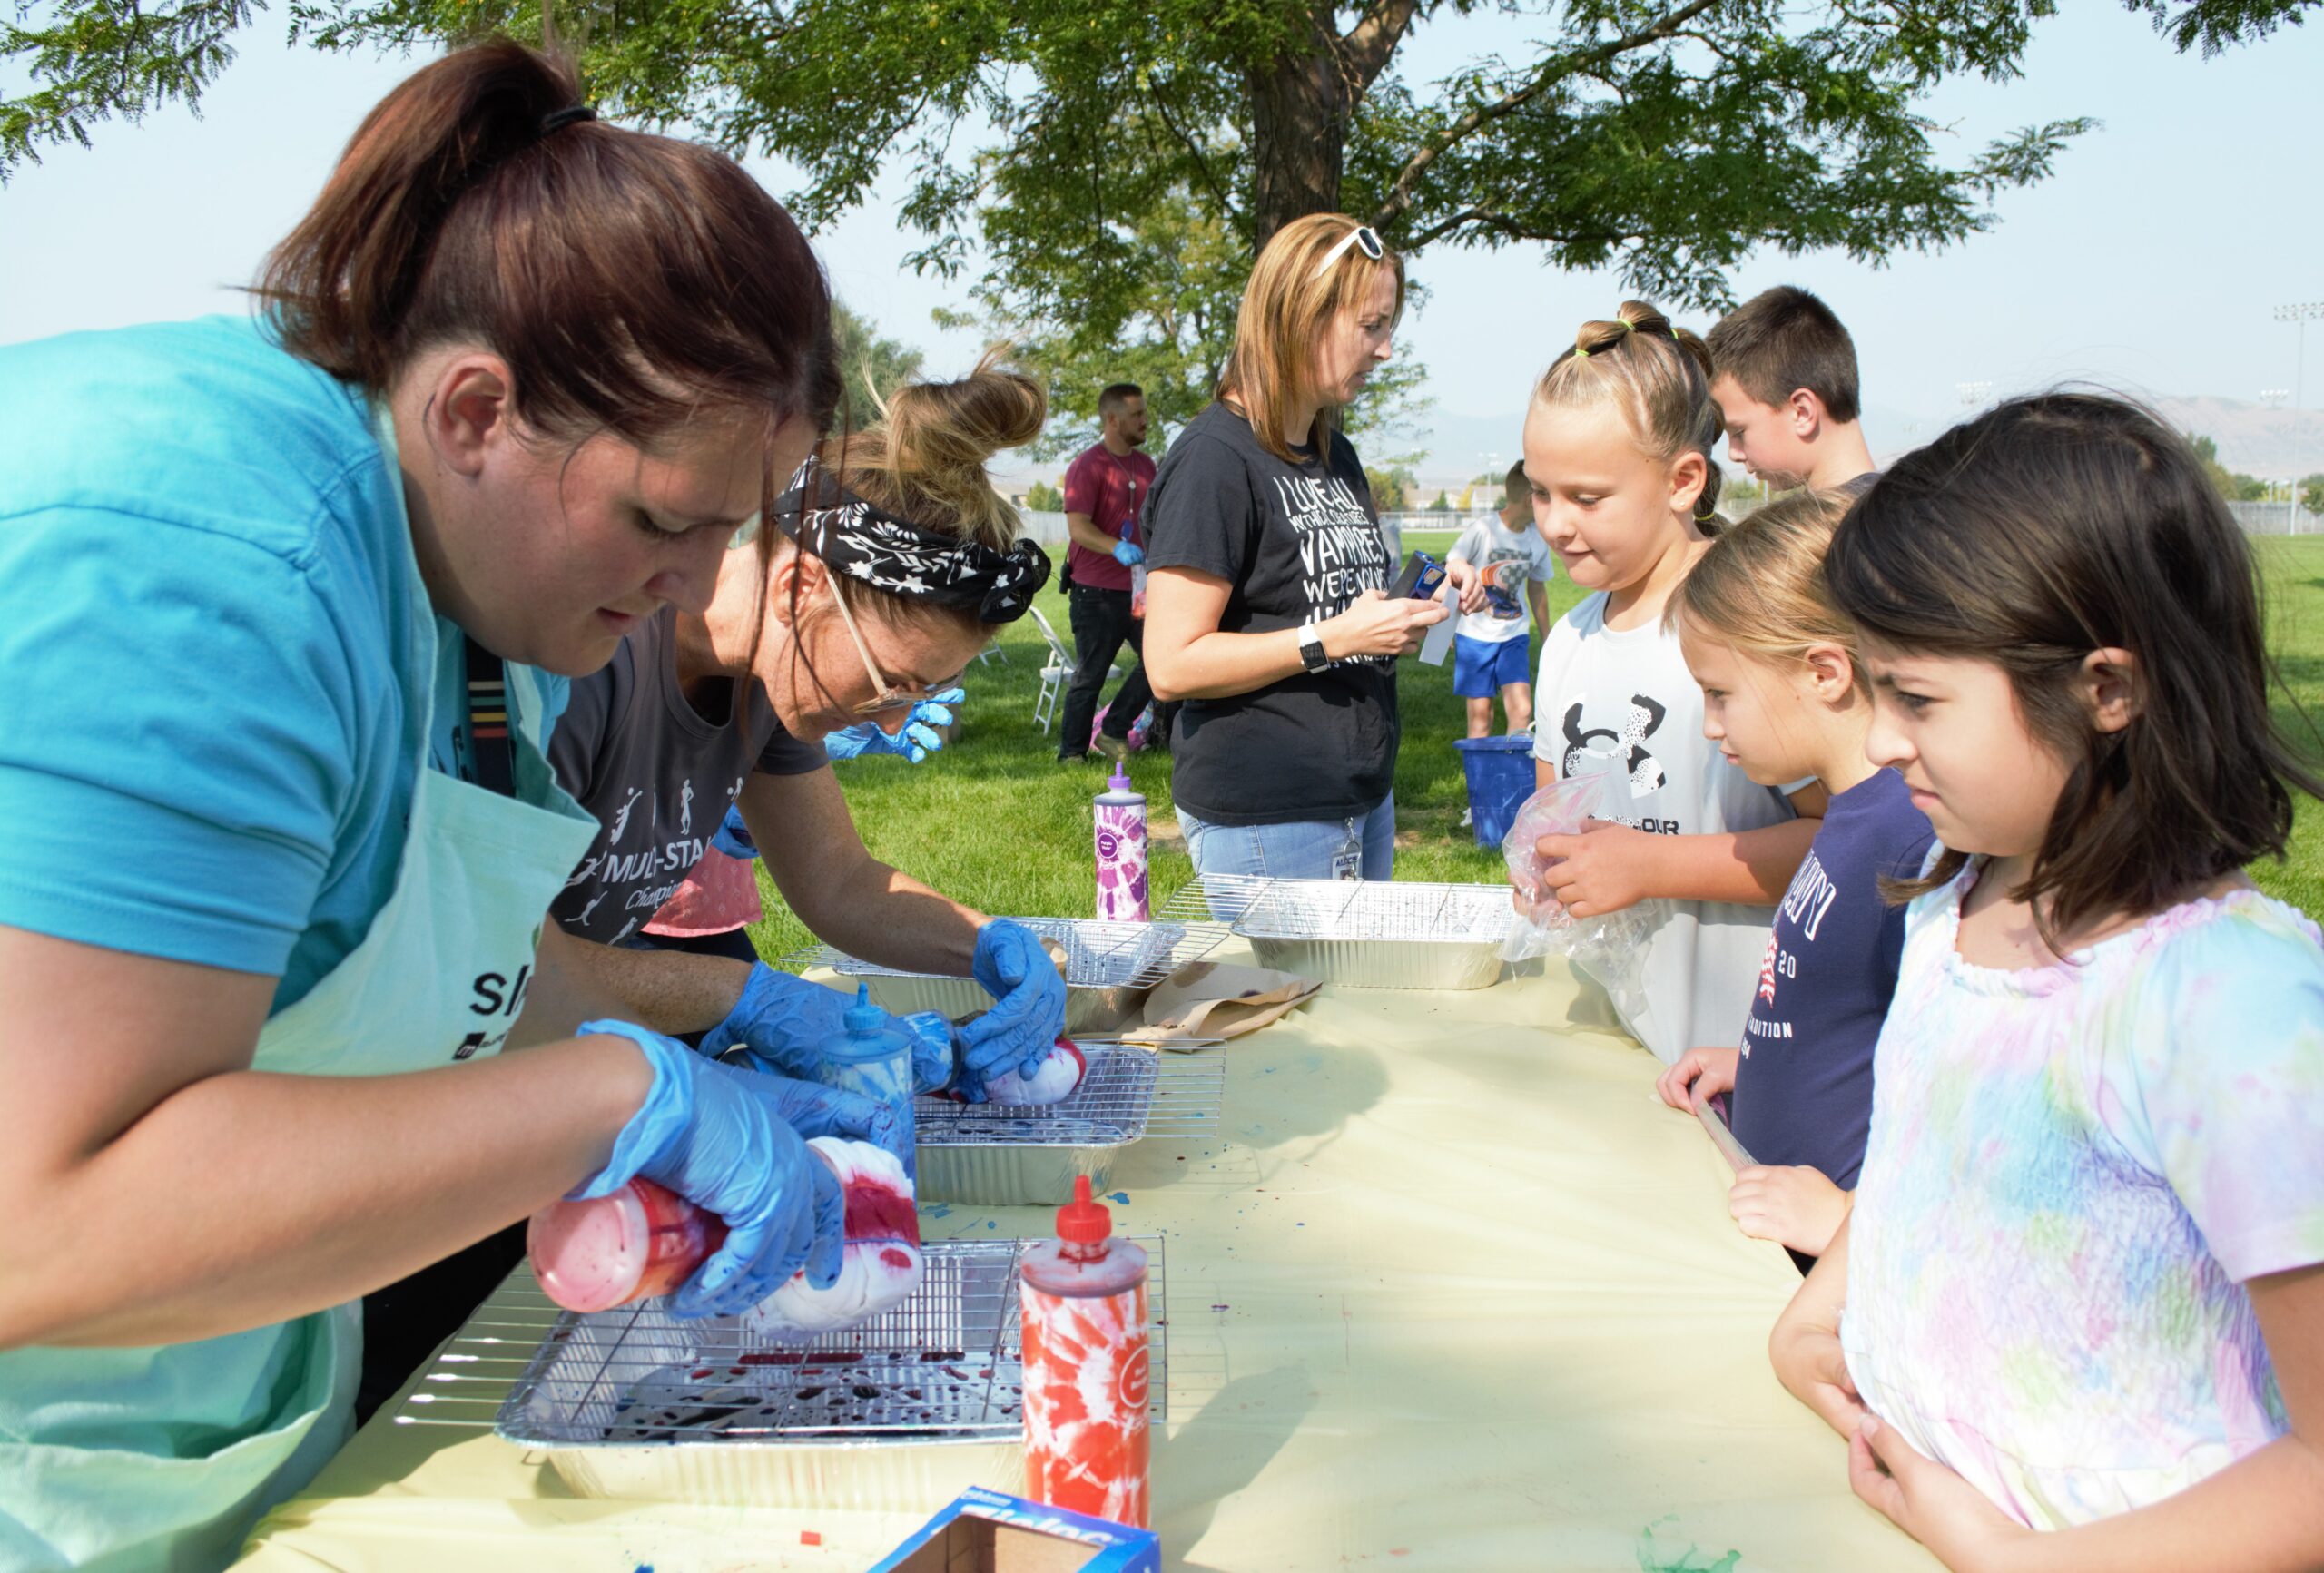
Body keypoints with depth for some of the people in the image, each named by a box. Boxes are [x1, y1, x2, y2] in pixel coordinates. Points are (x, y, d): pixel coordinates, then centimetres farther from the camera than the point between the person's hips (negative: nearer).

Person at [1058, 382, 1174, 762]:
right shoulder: (1087, 467, -10)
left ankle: (1114, 731, 12)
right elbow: (1078, 527, -20)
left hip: (1138, 588, 7)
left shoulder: (1145, 466, 14)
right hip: (1096, 591, -7)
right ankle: (1071, 752, 10)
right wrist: (1117, 548, -35)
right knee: (1089, 676, -1)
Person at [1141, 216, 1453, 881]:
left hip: (1366, 798, 9)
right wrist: (1335, 637, -22)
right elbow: (1172, 664, -20)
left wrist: (1411, 608, 6)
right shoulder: (1215, 459, -14)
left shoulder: (1337, 456, 13)